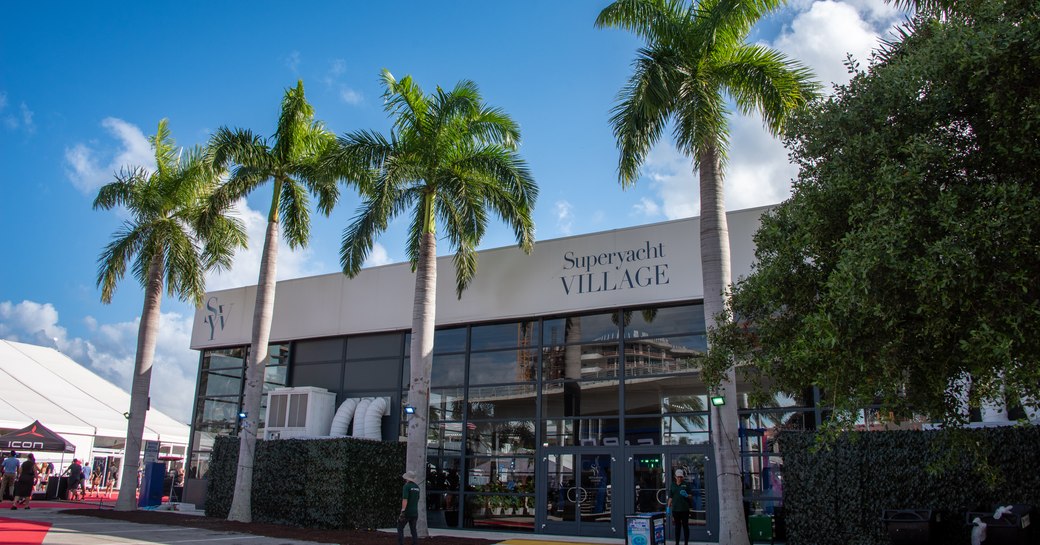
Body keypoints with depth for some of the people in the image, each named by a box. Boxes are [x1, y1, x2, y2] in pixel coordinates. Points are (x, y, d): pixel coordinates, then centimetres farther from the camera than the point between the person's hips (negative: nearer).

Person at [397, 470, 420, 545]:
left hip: (407, 512, -6)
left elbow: (405, 499, -22)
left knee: (400, 528, 6)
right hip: (414, 512, 6)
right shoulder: (417, 487, 12)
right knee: (413, 530, 9)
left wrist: (402, 511, -24)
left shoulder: (406, 486, -12)